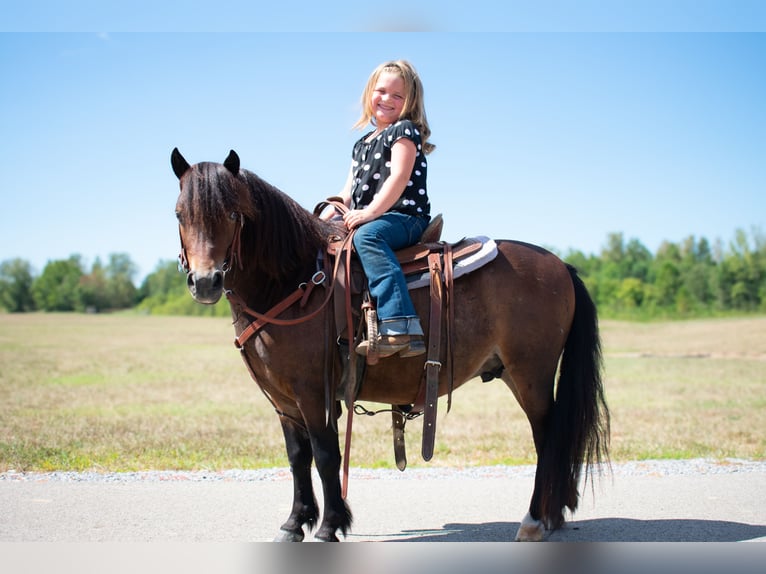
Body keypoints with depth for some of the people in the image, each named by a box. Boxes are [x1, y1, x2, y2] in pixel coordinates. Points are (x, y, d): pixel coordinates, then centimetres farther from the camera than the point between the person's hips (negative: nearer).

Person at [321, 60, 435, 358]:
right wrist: (323, 219, 5)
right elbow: (348, 192, 22)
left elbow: (399, 176, -15)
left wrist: (370, 212, -27)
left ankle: (400, 327, -52)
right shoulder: (362, 143, 24)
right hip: (364, 220, 9)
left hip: (405, 217, -9)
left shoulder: (405, 131, -1)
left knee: (367, 236, -38)